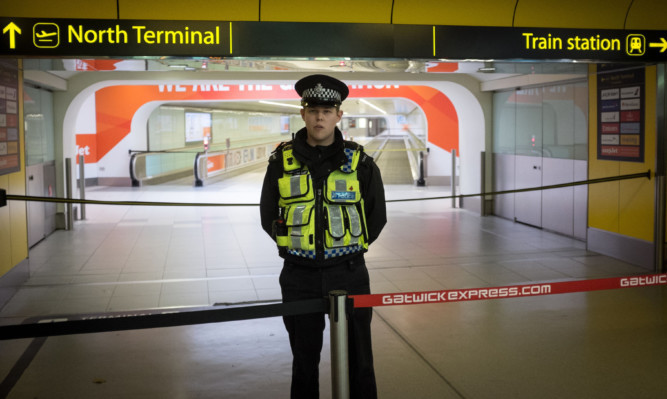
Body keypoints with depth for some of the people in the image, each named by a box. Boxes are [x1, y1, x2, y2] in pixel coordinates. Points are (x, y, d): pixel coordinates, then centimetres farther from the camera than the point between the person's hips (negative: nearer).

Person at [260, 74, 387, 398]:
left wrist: (349, 249, 6)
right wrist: (299, 247, 4)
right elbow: (268, 216, 8)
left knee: (358, 360, 8)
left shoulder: (360, 162, -2)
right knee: (304, 360, 14)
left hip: (349, 274, 0)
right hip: (299, 277, 1)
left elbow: (377, 216, 8)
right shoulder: (282, 161, -1)